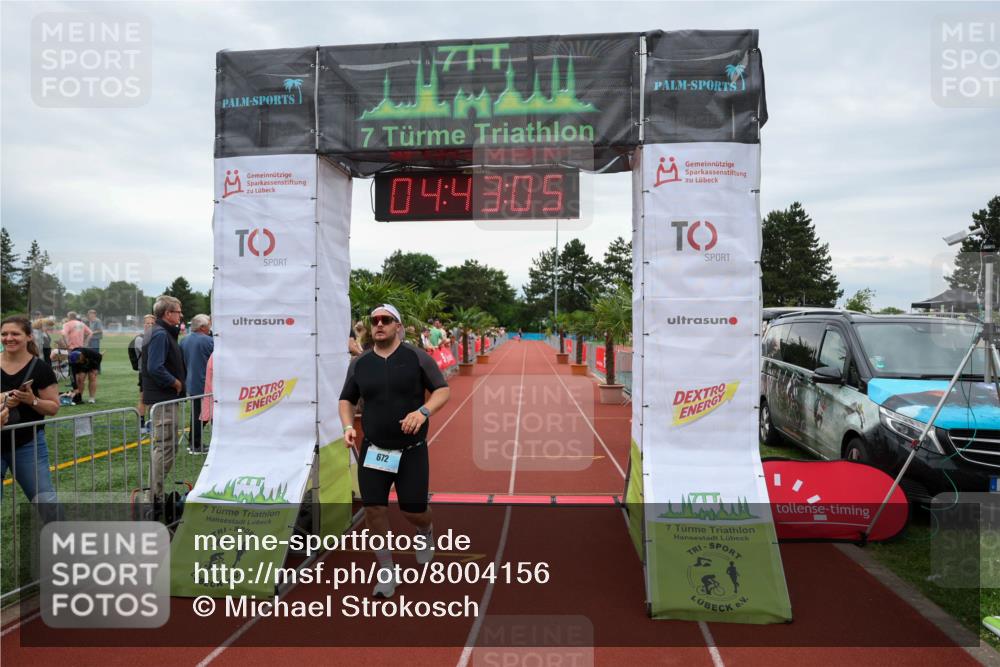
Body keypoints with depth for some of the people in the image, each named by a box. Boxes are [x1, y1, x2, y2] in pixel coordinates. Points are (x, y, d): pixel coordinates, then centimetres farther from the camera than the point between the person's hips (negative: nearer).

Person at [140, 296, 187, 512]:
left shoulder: (164, 332, 16)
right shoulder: (160, 334, -16)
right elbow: (155, 368, -26)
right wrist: (176, 382, -15)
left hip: (164, 398, 11)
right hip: (164, 399, -11)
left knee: (165, 446, 18)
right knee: (165, 448, -7)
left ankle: (155, 493, 29)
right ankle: (154, 498, -1)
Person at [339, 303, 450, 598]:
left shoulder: (417, 357, -5)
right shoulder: (359, 363, 4)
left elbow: (443, 390, -5)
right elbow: (346, 399, 14)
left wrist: (423, 411, -23)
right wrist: (348, 426, -4)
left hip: (412, 451, -2)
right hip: (373, 450, 3)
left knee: (413, 510, 3)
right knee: (374, 509, -2)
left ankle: (425, 531, 42)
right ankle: (386, 571, 17)